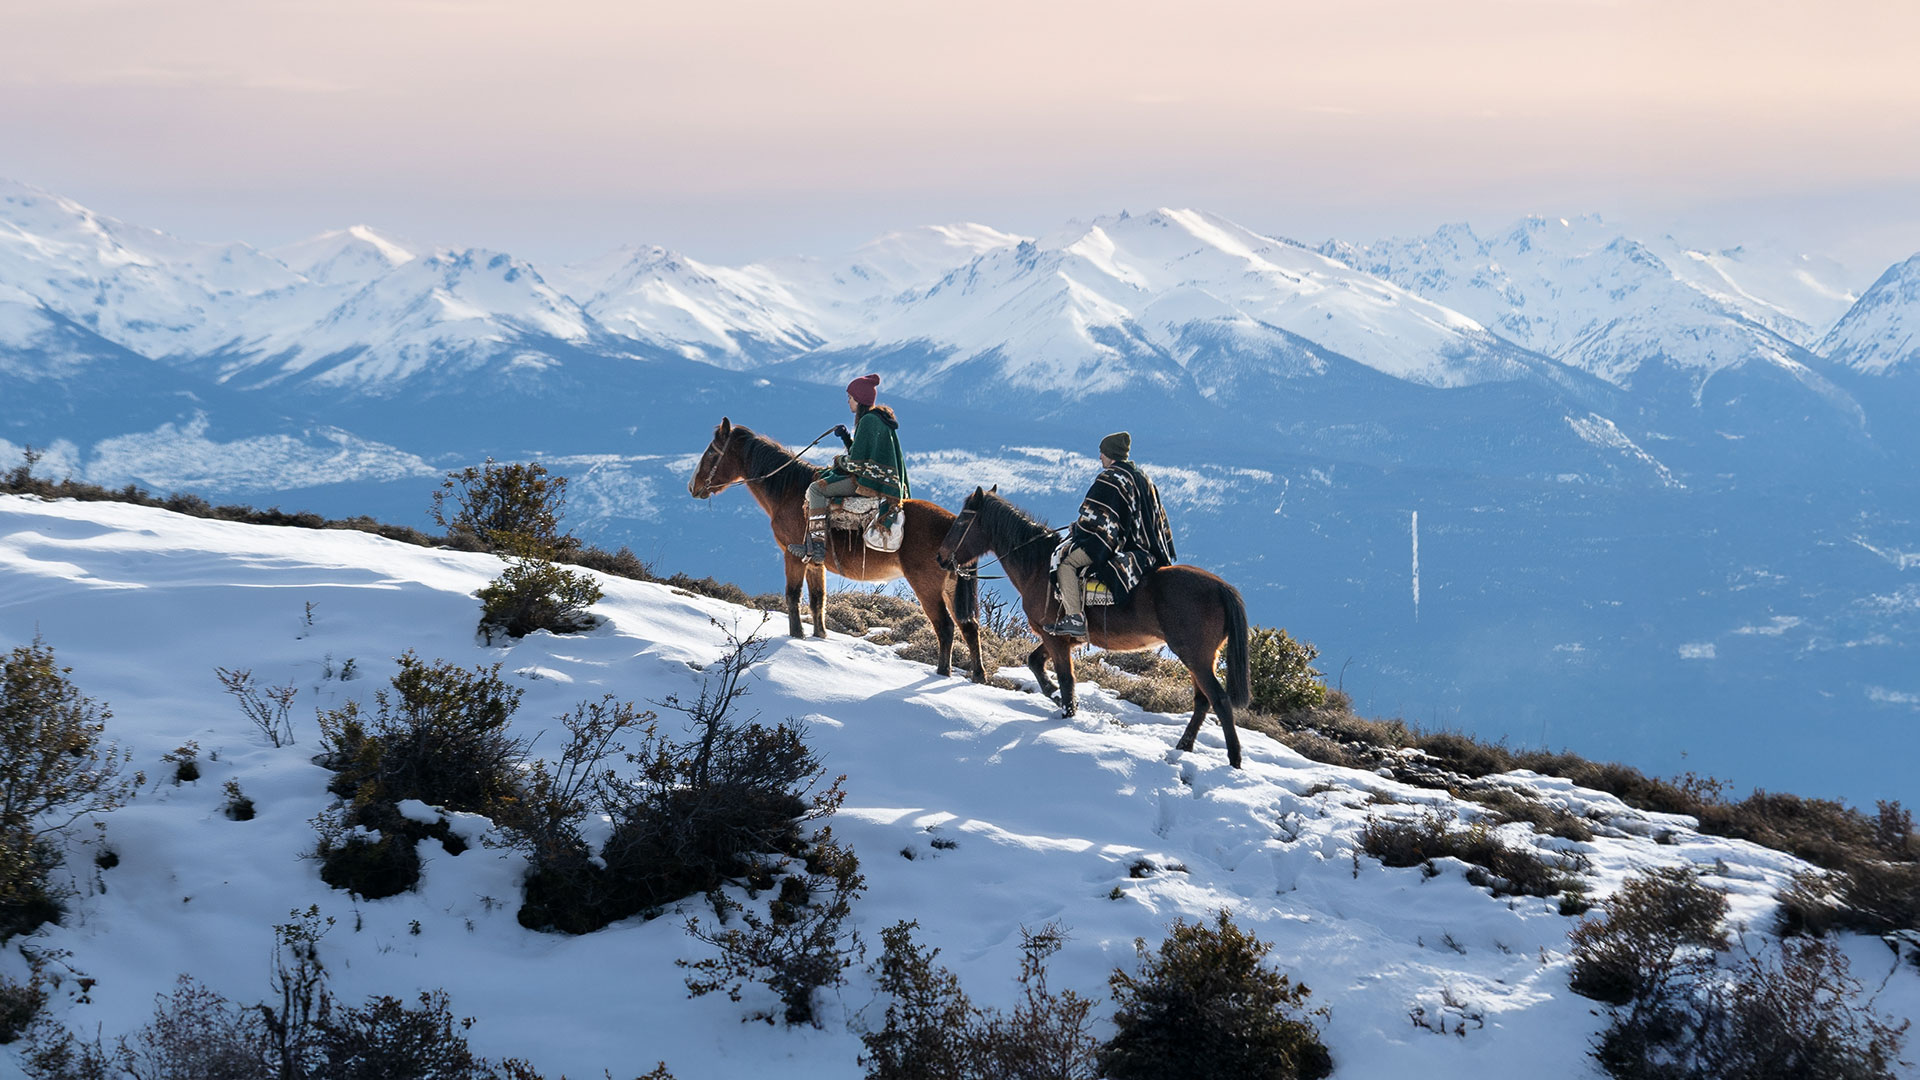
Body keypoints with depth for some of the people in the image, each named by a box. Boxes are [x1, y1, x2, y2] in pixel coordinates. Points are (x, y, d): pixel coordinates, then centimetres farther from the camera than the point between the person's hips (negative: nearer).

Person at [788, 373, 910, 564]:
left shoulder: (868, 420, -16)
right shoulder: (880, 418, 16)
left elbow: (856, 461, -19)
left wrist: (840, 461, 0)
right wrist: (846, 437, 11)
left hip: (870, 482, -11)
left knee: (816, 489, -16)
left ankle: (816, 547, -24)